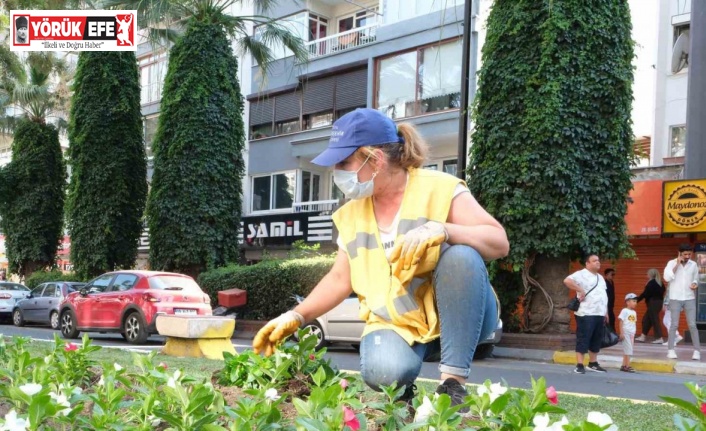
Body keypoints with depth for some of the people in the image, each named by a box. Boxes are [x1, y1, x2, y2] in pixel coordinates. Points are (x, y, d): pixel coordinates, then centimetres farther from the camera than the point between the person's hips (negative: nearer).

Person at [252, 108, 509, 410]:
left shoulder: (439, 188, -9)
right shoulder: (352, 213, 7)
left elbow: (499, 243, -16)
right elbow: (340, 279, 13)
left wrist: (441, 230, -33)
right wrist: (296, 317, 1)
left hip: (457, 316, -1)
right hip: (396, 325, 2)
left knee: (462, 254, -33)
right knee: (383, 372, -33)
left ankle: (454, 382, -25)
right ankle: (403, 391, 5)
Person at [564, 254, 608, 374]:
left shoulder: (600, 277, 20)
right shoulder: (582, 274, -8)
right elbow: (567, 281, -24)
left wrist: (606, 312, 20)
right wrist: (580, 290, -21)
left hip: (599, 314, 8)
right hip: (586, 314, -8)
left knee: (597, 340, 13)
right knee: (583, 339, -6)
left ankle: (593, 364, 24)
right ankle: (579, 365, -3)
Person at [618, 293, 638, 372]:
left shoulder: (634, 312, 13)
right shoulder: (625, 311, -8)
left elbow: (634, 323, 16)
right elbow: (621, 322, -11)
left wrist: (634, 335, 16)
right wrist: (621, 333, -16)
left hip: (632, 333, 7)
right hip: (626, 332, -7)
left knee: (627, 350, 9)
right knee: (628, 349, -8)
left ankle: (623, 365, 14)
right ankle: (627, 366, -5)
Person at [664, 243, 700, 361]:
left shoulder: (693, 265, 5)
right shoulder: (672, 263, -4)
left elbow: (695, 278, 18)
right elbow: (667, 278, -17)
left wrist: (695, 284, -6)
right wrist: (677, 264, -17)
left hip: (690, 298, 2)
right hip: (675, 298, -2)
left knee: (692, 325, -1)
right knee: (674, 324, 0)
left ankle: (697, 351, 1)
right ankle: (670, 350, 5)